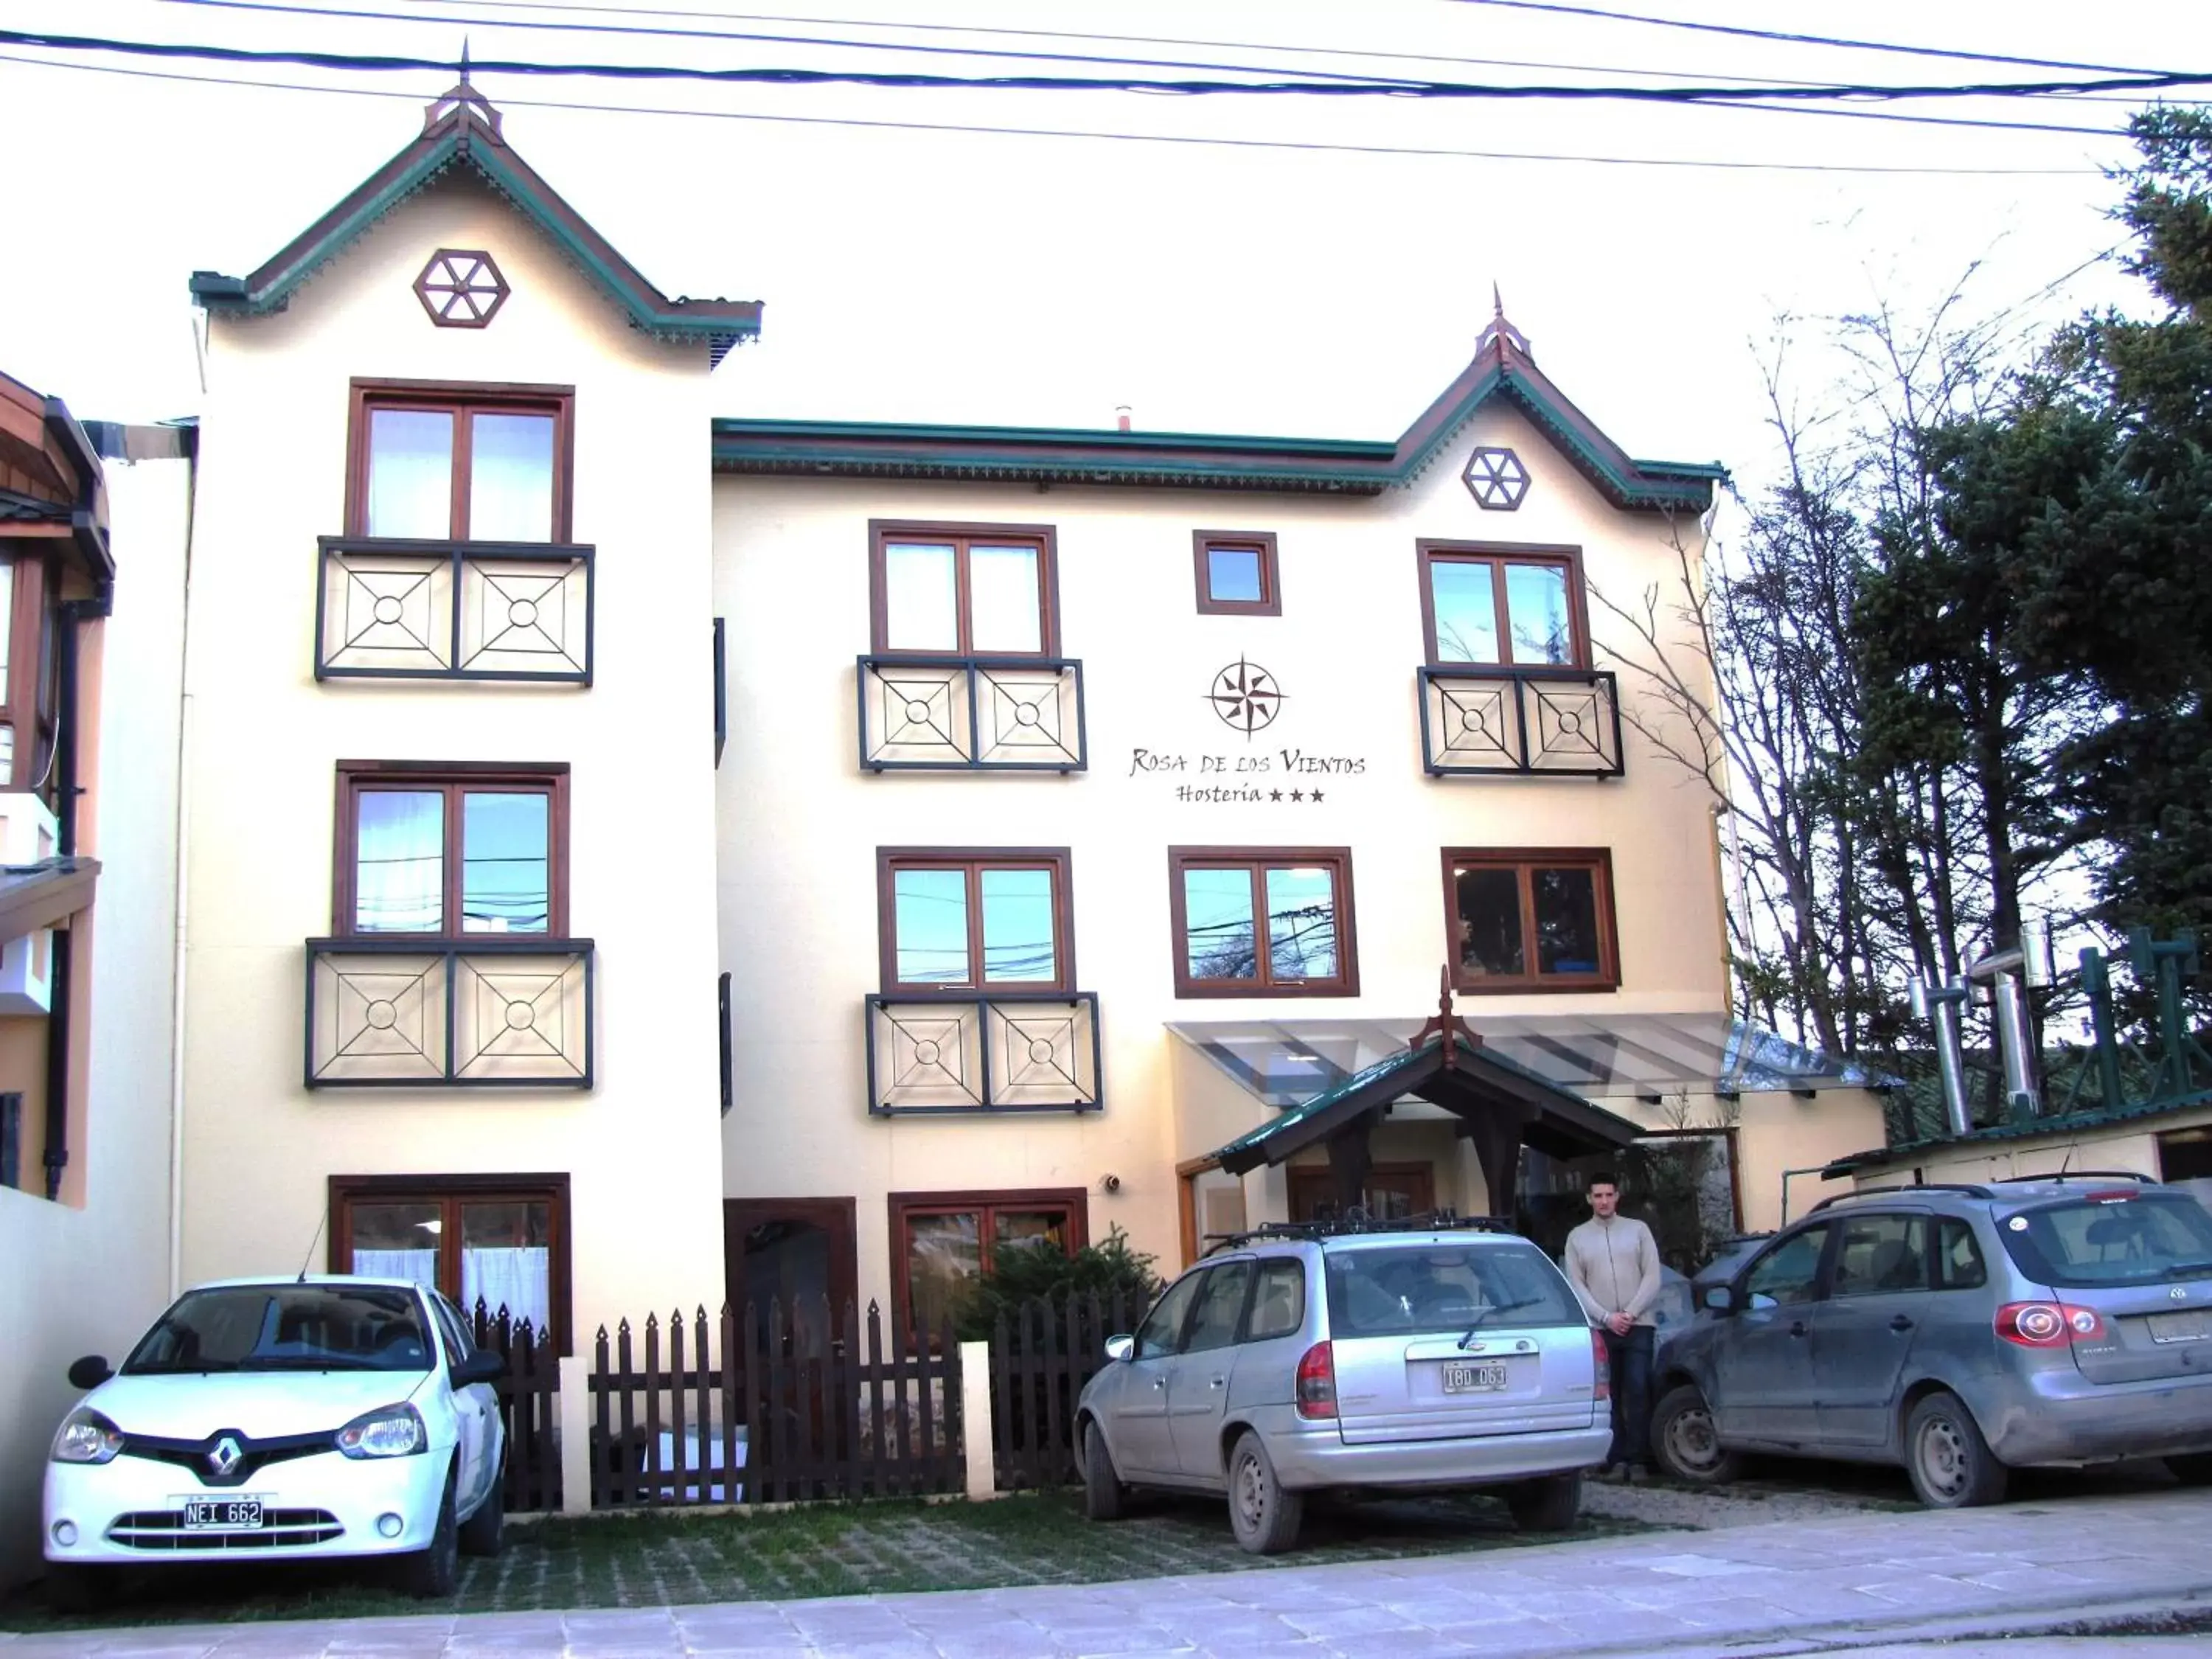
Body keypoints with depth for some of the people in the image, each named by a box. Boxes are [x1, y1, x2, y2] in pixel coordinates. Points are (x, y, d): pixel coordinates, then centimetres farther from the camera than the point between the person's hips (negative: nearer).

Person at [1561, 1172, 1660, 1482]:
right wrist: (1607, 1318, -9)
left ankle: (1638, 1459, -3)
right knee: (1608, 1396, 0)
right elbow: (1576, 1285, 3)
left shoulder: (1638, 1230, 7)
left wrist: (1630, 1313, -9)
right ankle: (1617, 1459, 4)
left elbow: (1652, 1277, 2)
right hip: (1600, 1329, 1)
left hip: (1638, 1326, -1)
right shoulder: (1577, 1237, 8)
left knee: (1638, 1393, -7)